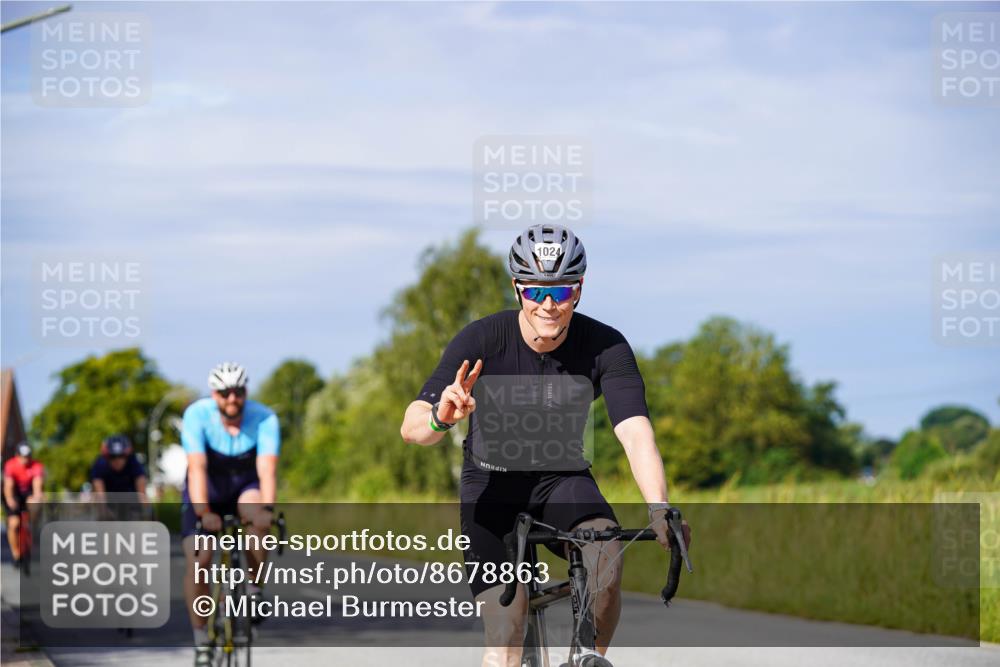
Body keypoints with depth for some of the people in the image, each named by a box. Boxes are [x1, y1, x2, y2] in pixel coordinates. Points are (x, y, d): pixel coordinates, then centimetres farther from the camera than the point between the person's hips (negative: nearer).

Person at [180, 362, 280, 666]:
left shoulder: (264, 418, -23)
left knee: (257, 517, -35)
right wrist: (203, 512, -44)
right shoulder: (197, 415, -24)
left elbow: (267, 468, -33)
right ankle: (202, 641, -3)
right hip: (207, 490, 0)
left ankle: (254, 585, -14)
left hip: (245, 485, 0)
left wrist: (267, 508, -49)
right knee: (198, 561, -16)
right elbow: (197, 467, -32)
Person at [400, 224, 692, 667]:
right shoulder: (481, 340, -21)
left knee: (604, 550, -33)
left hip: (562, 477, 1)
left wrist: (659, 509, -47)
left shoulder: (605, 347, -18)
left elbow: (637, 434, -29)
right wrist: (442, 418, -52)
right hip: (492, 483, -1)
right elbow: (411, 427, -27)